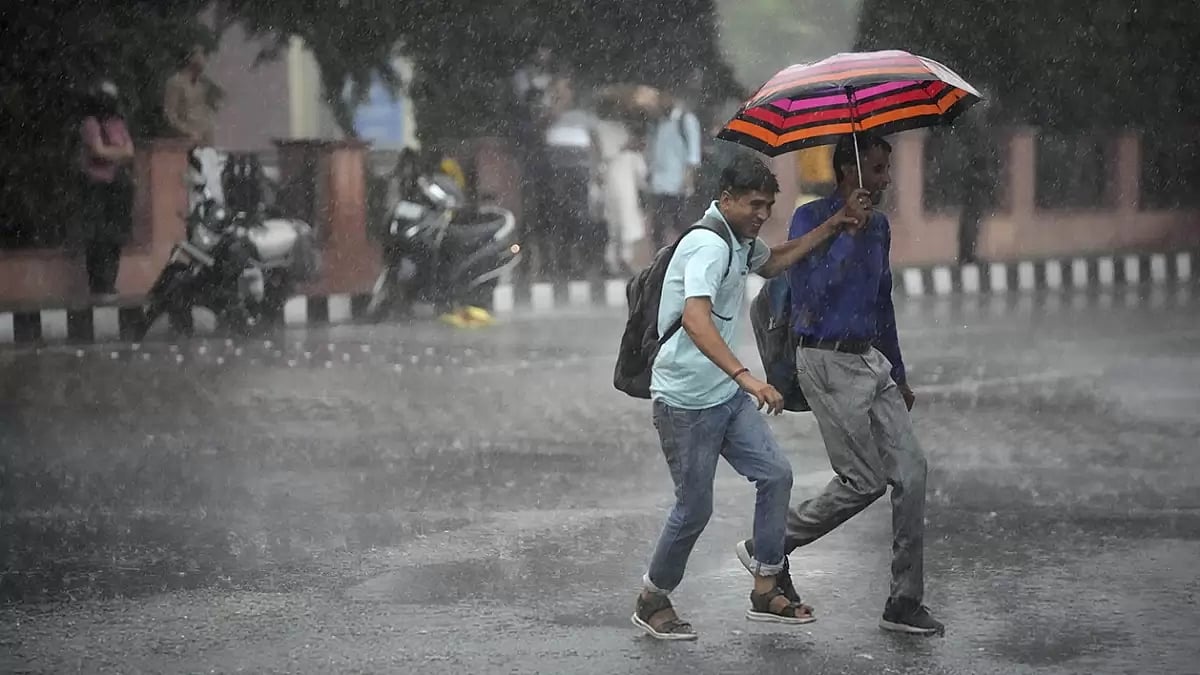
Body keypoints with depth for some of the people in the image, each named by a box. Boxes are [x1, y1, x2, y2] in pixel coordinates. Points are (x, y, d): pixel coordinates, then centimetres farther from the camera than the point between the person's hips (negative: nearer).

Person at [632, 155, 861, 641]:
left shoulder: (742, 242, 10)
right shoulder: (709, 245, -22)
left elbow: (772, 263, 34)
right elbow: (695, 320, -37)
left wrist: (831, 228, 24)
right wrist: (747, 377, -47)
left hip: (728, 396, 10)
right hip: (687, 401, -10)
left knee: (776, 474, 2)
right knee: (694, 508, -1)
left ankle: (764, 592, 9)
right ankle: (652, 601, 17)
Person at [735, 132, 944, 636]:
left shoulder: (878, 226, 14)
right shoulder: (811, 220, -9)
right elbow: (811, 295, -23)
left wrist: (899, 375, 28)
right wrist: (848, 229, -24)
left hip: (871, 360, 7)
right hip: (827, 363, -7)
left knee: (910, 471, -1)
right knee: (864, 480, -8)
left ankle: (904, 604, 4)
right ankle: (766, 548, 11)